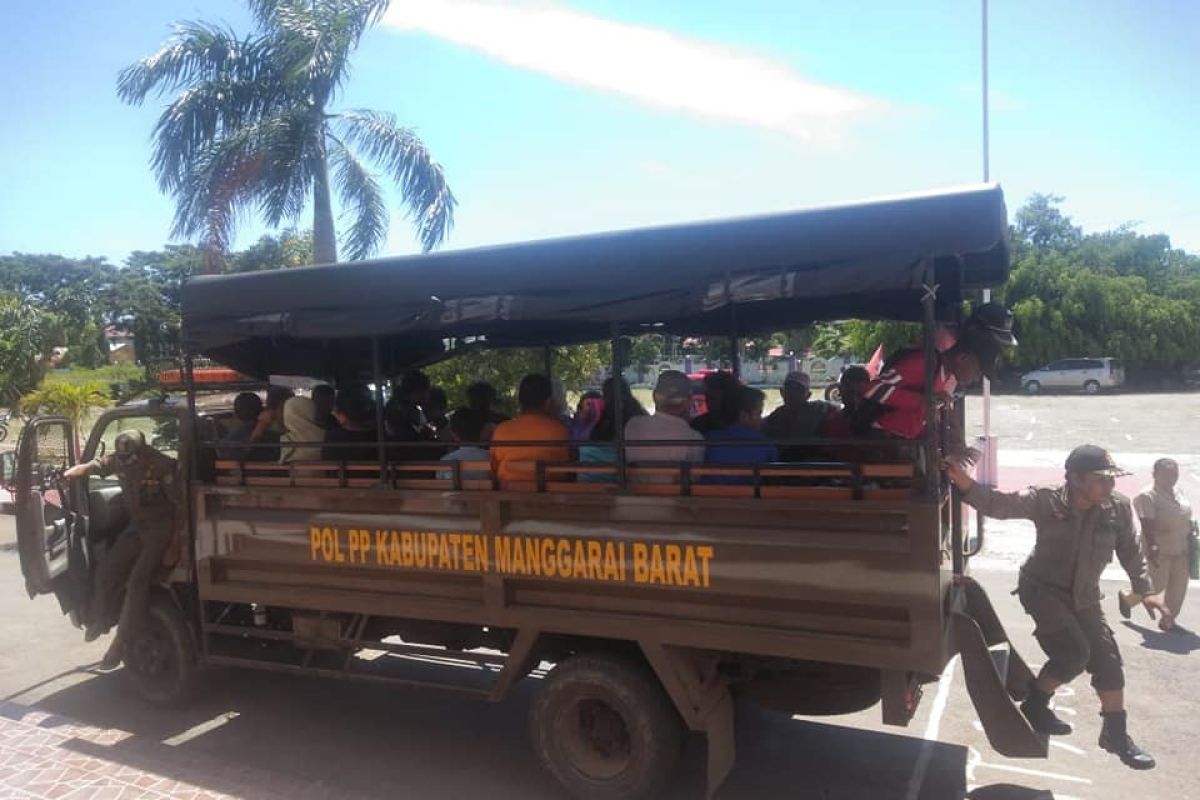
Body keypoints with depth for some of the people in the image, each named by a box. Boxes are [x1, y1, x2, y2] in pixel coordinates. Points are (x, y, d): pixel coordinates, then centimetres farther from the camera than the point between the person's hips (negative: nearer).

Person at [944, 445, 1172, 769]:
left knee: (1107, 660, 8)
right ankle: (1034, 706, 7)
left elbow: (1131, 553, 3)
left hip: (1084, 597, 5)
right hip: (1042, 590, -5)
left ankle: (1116, 734, 28)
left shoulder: (1119, 508, -11)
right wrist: (966, 484, -42)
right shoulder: (1046, 500, -20)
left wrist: (1145, 591, -2)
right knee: (1074, 652, -19)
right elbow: (999, 504, -25)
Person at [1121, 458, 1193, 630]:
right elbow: (1148, 524, -24)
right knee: (1157, 585, -1)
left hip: (1180, 548, 8)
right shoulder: (1147, 496, -17)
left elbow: (1184, 518, 16)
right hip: (1160, 549, -8)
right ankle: (1126, 597, 24)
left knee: (1179, 585, 7)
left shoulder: (1176, 492, 8)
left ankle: (1167, 621, 19)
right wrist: (1152, 546, -31)